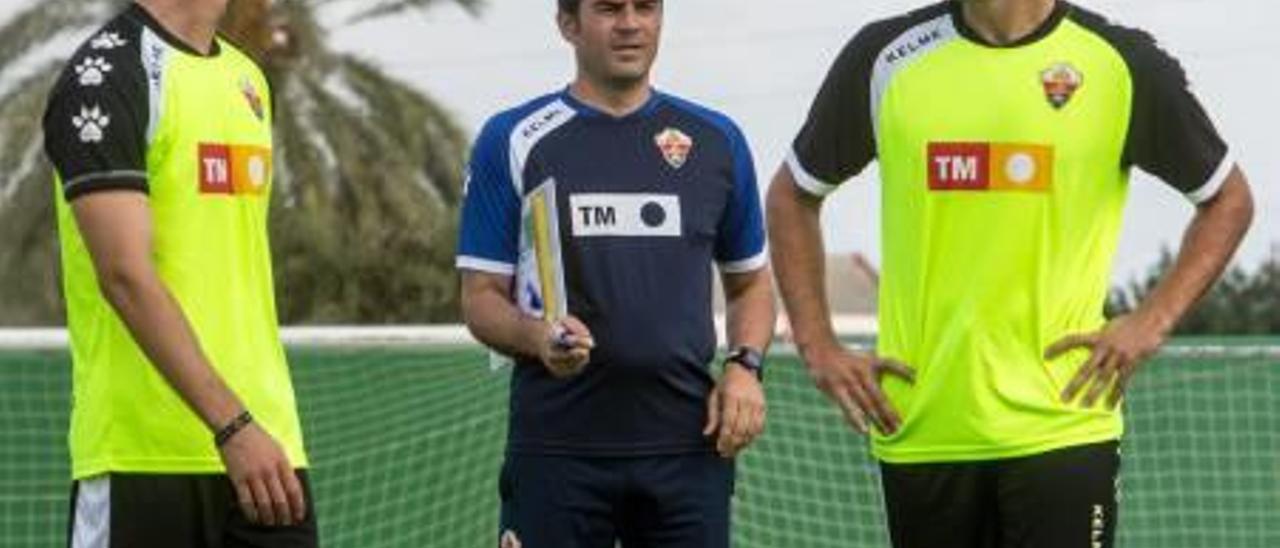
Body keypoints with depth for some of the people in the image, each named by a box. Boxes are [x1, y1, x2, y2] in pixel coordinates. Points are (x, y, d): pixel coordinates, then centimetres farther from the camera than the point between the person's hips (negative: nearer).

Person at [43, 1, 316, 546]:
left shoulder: (248, 77, 17)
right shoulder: (105, 76, -9)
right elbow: (126, 276, -19)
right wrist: (232, 426, -26)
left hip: (264, 446, 7)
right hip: (142, 455, -7)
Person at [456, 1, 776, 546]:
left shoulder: (716, 140, 12)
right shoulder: (512, 141, 4)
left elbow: (749, 280, 21)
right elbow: (481, 296, 3)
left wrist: (745, 365, 1)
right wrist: (538, 337, -18)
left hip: (689, 446, 2)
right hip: (556, 453, -2)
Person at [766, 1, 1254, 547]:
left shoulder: (1122, 64, 0)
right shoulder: (884, 57, 5)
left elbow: (1229, 199, 12)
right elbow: (792, 194, 18)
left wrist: (1152, 321, -3)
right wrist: (818, 348, 7)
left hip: (1061, 432, -2)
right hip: (917, 434, 3)